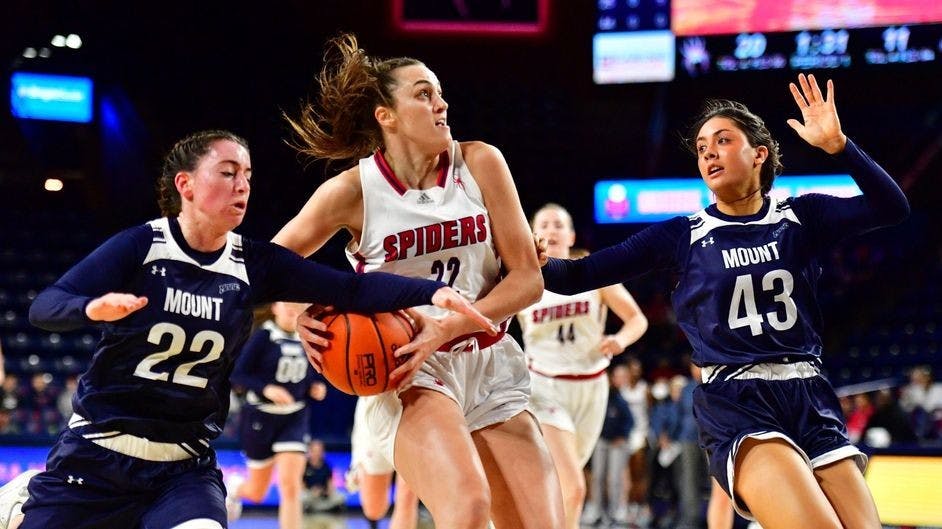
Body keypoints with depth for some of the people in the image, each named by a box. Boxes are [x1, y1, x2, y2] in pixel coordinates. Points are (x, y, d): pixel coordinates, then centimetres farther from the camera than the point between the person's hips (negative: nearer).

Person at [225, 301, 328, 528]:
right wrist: (266, 389, -28)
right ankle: (234, 487, 50)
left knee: (290, 486, -14)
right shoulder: (263, 337, -12)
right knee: (257, 492, 12)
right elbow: (237, 375, -14)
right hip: (261, 417, -3)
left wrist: (315, 388, -5)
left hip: (294, 418, 3)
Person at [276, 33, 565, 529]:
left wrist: (446, 328, -16)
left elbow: (527, 277, -3)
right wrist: (300, 315, -17)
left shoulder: (479, 163, -3)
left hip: (490, 363, 4)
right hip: (406, 371, -4)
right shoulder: (353, 190, -9)